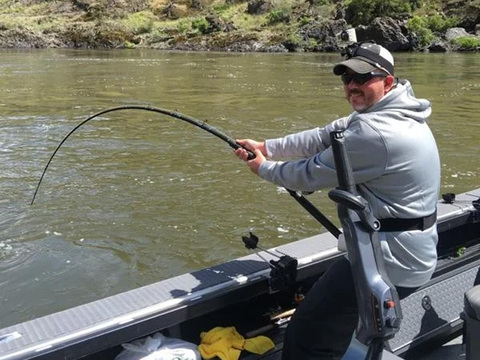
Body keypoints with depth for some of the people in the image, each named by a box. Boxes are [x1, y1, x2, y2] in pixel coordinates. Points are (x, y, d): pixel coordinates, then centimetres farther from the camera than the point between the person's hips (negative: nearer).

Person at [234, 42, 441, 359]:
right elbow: (324, 138, 9)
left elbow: (312, 175, -16)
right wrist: (266, 147, 4)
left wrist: (264, 168, 2)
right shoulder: (390, 112, 8)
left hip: (391, 261, -11)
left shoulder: (376, 132, -25)